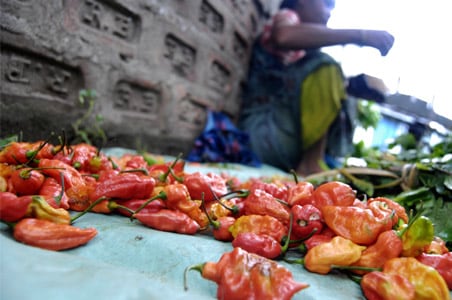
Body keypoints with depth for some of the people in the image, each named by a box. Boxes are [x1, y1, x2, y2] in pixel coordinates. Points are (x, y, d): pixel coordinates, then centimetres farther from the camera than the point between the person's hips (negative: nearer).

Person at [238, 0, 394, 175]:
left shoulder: (303, 51, 27)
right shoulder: (285, 16, 4)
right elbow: (284, 37, -23)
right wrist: (359, 35, -21)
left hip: (294, 134, 9)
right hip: (265, 131, -9)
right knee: (322, 66, -18)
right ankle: (310, 165, -24)